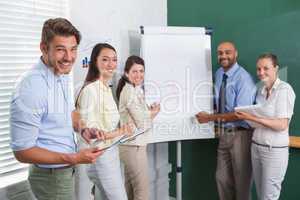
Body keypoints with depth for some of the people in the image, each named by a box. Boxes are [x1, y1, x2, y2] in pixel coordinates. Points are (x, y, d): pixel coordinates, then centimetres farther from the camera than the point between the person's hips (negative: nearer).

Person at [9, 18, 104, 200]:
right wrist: (74, 159, -26)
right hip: (51, 176, -8)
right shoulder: (31, 89, -29)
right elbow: (22, 151, -23)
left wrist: (83, 129, -4)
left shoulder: (63, 75, -2)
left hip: (66, 170, 8)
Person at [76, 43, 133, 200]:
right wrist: (117, 133, -26)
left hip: (111, 152, 9)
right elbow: (88, 130, -22)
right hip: (100, 155, -9)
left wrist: (121, 132, 6)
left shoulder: (107, 89, 11)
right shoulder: (90, 89, -18)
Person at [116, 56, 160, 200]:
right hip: (134, 146, -10)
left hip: (130, 144, 10)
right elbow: (142, 124, -18)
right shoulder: (131, 91, -15)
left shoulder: (133, 89, 13)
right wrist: (152, 114, -1)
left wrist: (149, 112, -1)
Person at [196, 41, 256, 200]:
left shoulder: (243, 78, -18)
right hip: (224, 134, 7)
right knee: (222, 178, 16)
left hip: (240, 135, -7)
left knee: (241, 181, 10)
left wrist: (210, 118, -17)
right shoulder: (218, 74, 5)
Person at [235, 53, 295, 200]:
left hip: (274, 150, -6)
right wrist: (246, 116, -4)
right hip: (256, 147, 6)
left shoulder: (284, 89, -13)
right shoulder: (261, 90, 8)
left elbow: (282, 125, -20)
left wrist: (252, 118, -22)